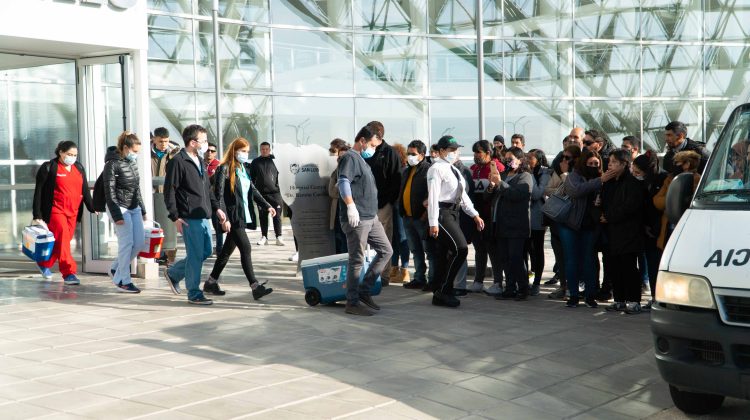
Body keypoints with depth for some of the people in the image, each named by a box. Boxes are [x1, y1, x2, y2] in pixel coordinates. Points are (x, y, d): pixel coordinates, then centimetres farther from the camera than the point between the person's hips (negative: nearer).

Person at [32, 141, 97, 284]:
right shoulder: (48, 168, -3)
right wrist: (37, 216, -8)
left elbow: (85, 190, 18)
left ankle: (44, 264, 31)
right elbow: (38, 192, -4)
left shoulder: (79, 168, 14)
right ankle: (69, 273, -10)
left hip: (73, 212, 6)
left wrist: (92, 208, 10)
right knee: (62, 240, -12)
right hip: (55, 211, -6)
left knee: (62, 241, 10)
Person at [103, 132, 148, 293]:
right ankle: (123, 281, 4)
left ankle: (116, 269, 24)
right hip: (120, 208, -8)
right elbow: (109, 192, -13)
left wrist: (142, 210, 19)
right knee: (126, 244, -7)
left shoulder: (133, 163, 13)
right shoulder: (112, 164, -10)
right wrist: (116, 215, -17)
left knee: (139, 243, 5)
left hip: (134, 208, 8)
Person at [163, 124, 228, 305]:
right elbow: (169, 191, -13)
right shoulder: (178, 162, -11)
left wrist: (216, 208, 15)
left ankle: (173, 273, 30)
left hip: (203, 217, 9)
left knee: (206, 251, 15)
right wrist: (175, 217, -16)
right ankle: (194, 294, 10)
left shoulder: (200, 161, 16)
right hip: (189, 219, -9)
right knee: (195, 255, -3)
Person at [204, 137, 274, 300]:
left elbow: (252, 190, 20)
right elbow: (218, 195, -14)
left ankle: (211, 283, 26)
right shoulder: (224, 169, -10)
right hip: (233, 217, -8)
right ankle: (255, 287, -12)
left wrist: (267, 206, 9)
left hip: (244, 216, 8)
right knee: (245, 248, -12)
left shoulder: (245, 168, 13)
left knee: (228, 250, 15)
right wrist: (224, 218, -20)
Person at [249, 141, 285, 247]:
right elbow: (252, 178, 12)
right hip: (261, 193, 2)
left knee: (277, 215, -2)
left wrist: (281, 188, -4)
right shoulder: (255, 162, 10)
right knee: (262, 216, 6)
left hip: (275, 192, -2)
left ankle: (279, 237, 1)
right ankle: (264, 237, 14)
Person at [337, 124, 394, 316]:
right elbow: (343, 182, -25)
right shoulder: (350, 157, -10)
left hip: (371, 218, 10)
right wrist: (351, 206, -33)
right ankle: (352, 303, 4)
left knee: (386, 250, 12)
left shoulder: (362, 159, 21)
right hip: (357, 219, -10)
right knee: (357, 260, -5)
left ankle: (363, 290, 16)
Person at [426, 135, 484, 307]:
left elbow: (463, 195, 22)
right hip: (442, 214, -9)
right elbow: (433, 197, -15)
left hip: (453, 213, 9)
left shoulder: (454, 170, 20)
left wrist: (475, 215, 14)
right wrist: (433, 223, -21)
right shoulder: (437, 169, -9)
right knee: (460, 248, -17)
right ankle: (444, 290, -10)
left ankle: (440, 295, 14)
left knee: (444, 254, 9)